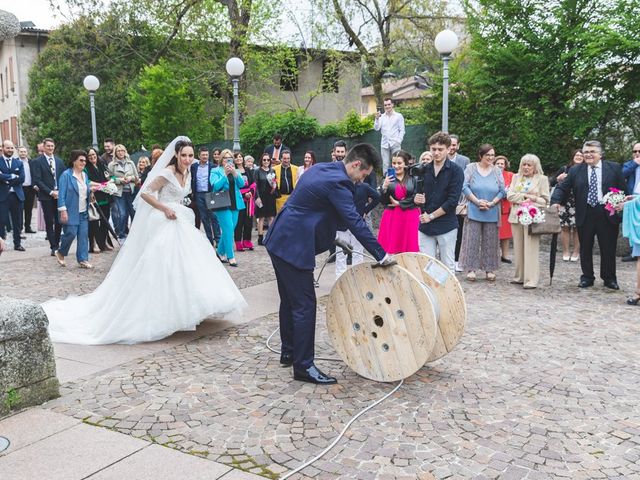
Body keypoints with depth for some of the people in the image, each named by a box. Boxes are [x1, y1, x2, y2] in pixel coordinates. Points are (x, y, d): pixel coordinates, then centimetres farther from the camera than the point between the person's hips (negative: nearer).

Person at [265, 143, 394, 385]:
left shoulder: (322, 168, 12)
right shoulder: (338, 182, -18)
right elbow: (355, 222, -21)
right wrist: (381, 255, -17)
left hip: (279, 240, 11)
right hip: (293, 247, -11)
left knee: (290, 300, 20)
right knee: (304, 305, -4)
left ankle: (289, 352, 33)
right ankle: (303, 366, 4)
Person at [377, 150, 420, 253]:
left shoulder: (413, 179, 2)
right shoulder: (388, 179, 6)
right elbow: (383, 201, 1)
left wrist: (398, 203, -7)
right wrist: (384, 187, -15)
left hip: (410, 218, -1)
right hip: (392, 218, 1)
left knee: (409, 247, -1)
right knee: (390, 247, -2)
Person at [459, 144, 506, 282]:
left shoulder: (497, 171, 8)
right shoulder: (471, 168, 1)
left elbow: (502, 191, 5)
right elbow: (465, 187, -5)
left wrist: (491, 203, -9)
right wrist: (477, 201, -13)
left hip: (492, 213, 2)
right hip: (474, 212, -2)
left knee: (490, 242, 6)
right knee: (472, 240, -2)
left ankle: (490, 269, 14)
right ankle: (471, 269, 5)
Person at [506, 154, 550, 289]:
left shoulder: (542, 179, 5)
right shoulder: (516, 177, 16)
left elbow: (545, 200, 1)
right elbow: (510, 195, 4)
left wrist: (533, 199, -14)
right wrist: (525, 196, -7)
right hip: (517, 217, 4)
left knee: (531, 249, -8)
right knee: (518, 248, 7)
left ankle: (531, 280, -7)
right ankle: (520, 277, 15)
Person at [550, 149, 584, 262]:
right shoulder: (565, 168, 6)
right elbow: (551, 182, 7)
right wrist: (559, 178, -11)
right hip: (565, 203, 1)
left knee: (577, 228, 3)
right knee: (565, 227, 3)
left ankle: (576, 252, 13)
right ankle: (566, 251, 13)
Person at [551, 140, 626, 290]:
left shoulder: (614, 168, 2)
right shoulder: (575, 170, 5)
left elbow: (623, 190, 3)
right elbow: (562, 187, 2)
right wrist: (556, 201, -16)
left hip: (608, 214, -1)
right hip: (585, 215, 1)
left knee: (608, 249, 6)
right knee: (585, 249, 9)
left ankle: (609, 279, 21)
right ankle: (587, 277, 22)